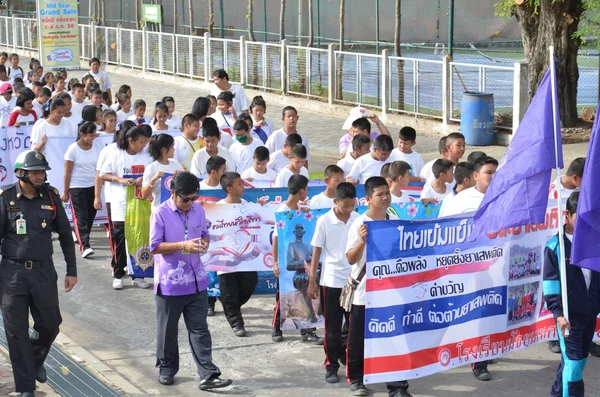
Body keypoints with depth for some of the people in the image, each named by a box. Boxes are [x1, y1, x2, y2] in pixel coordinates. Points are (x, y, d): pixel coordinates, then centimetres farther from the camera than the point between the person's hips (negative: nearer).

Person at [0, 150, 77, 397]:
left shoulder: (51, 197, 0)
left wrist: (71, 270, 9)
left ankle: (37, 361, 42)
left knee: (49, 325, 12)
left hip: (44, 272, 2)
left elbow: (65, 235, 9)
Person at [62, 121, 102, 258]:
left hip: (93, 186, 4)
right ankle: (85, 246, -15)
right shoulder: (73, 149, -10)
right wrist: (65, 192, -5)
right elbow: (67, 173, -6)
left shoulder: (97, 147, 1)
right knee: (80, 216, -8)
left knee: (90, 215, 7)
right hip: (77, 187, -4)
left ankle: (81, 237, 25)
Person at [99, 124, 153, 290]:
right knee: (120, 242, 2)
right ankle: (118, 275, 14)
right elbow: (103, 175, 0)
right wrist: (121, 179, -15)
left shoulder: (147, 156, 2)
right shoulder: (116, 154, -4)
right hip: (120, 206, -2)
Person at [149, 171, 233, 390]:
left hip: (196, 281, 4)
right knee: (168, 330, 10)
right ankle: (166, 370, 28)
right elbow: (155, 247, -13)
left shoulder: (198, 210, 3)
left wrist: (204, 244, -9)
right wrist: (183, 245, -23)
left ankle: (208, 375, 1)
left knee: (199, 330, 3)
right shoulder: (161, 214, -12)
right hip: (170, 282, -4)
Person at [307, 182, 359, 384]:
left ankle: (345, 353, 32)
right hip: (331, 281, -2)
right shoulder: (324, 221, -7)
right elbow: (317, 251, -1)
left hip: (354, 279, 3)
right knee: (332, 327, 4)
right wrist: (312, 281, -2)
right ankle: (331, 366, 13)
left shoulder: (358, 219, -1)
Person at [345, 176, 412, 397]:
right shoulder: (359, 224, -10)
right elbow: (351, 259, -14)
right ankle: (356, 379, 26)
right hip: (364, 292, -3)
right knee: (358, 339, 9)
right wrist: (362, 241, -29)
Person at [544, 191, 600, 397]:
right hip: (569, 314, -6)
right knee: (573, 362, -7)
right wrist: (558, 312, -17)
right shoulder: (556, 246, -9)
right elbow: (551, 282, -11)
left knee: (578, 360, 15)